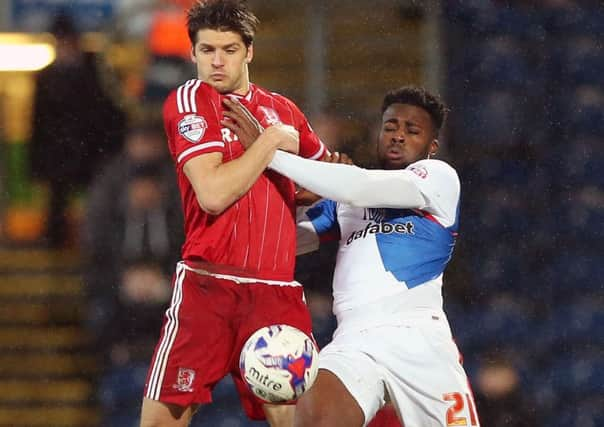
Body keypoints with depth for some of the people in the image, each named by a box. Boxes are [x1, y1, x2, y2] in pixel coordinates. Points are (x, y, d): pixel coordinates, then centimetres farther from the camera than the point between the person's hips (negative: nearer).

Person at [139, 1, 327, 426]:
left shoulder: (282, 111, 15)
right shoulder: (190, 99, 1)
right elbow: (213, 194, -12)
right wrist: (271, 139, -6)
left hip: (277, 291, 3)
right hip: (207, 286, -3)